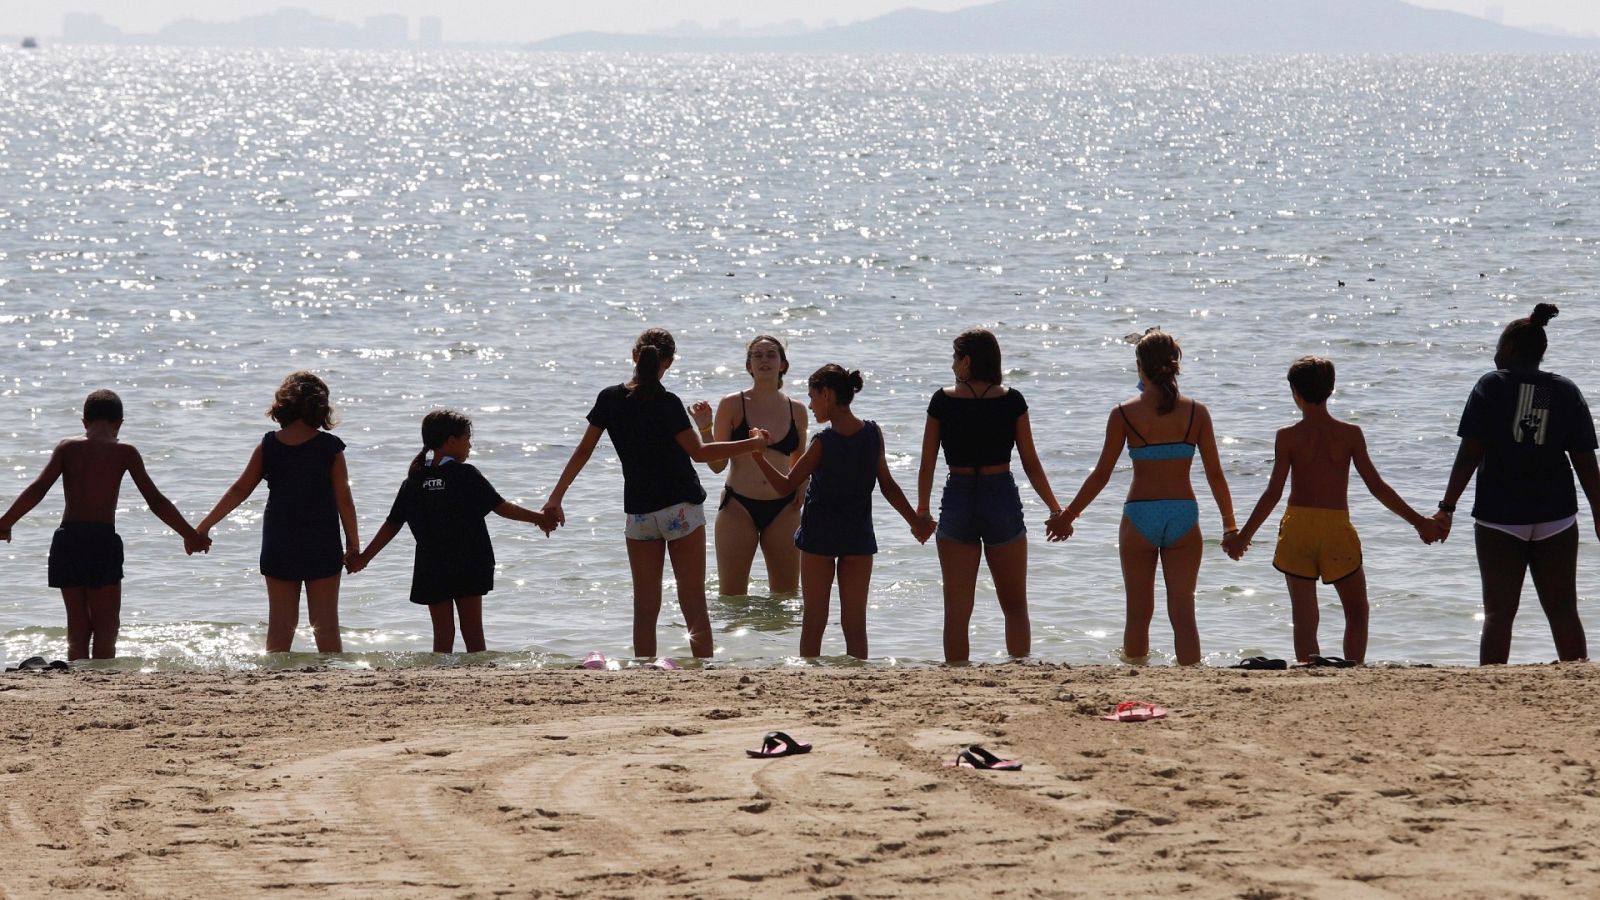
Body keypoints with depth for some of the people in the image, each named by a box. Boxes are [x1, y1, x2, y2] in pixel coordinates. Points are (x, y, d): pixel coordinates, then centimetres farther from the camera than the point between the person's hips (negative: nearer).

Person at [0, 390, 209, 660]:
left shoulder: (67, 447, 9)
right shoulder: (124, 452, 3)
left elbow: (37, 490, -1)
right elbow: (156, 501, 2)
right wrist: (191, 536, 10)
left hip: (67, 539, 3)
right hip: (102, 540, -3)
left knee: (77, 627, 11)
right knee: (106, 629, 4)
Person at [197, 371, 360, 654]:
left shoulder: (268, 445, -3)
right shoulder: (330, 447, -8)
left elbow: (240, 490, 1)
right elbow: (343, 500, -7)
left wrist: (205, 524, 9)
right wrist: (353, 543, 4)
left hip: (278, 549, 2)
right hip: (322, 550, -2)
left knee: (280, 626, 8)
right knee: (326, 626, 4)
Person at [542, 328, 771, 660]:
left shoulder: (610, 399, 0)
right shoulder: (667, 404, -12)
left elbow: (583, 451, 4)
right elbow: (698, 453, -10)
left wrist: (556, 497, 11)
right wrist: (752, 444, -5)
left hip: (638, 514, 4)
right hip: (681, 508, -4)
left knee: (645, 608, 7)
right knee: (694, 605, -2)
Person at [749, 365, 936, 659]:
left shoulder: (823, 442, -14)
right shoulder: (873, 433, -3)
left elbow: (785, 486, -9)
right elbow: (888, 486, 2)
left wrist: (758, 455, -1)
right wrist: (916, 520, 14)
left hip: (819, 537, -3)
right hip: (859, 536, 3)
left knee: (813, 623, 5)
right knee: (855, 624, 7)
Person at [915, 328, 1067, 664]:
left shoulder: (943, 401, -4)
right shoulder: (1011, 401, -4)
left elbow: (927, 464, 0)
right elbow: (1031, 464, -2)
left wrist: (921, 509, 14)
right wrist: (1056, 510, 7)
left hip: (957, 502, 0)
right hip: (1002, 502, 0)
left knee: (957, 610, 6)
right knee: (1015, 607, 13)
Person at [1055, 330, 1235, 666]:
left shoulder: (1125, 414, -5)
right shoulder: (1195, 412, -1)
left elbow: (1101, 474, -1)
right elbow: (1215, 473, 2)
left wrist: (1067, 515, 11)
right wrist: (1229, 522, 14)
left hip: (1140, 517, -1)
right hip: (1183, 516, 1)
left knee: (1139, 613, 11)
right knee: (1183, 611, 2)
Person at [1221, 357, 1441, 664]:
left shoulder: (1288, 437, -3)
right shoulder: (1350, 434, -1)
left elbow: (1274, 492, -7)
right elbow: (1377, 487, -1)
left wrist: (1243, 535, 2)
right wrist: (1418, 521, 8)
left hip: (1297, 528, 0)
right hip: (1337, 529, 0)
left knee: (1304, 619, 3)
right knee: (1357, 614, 15)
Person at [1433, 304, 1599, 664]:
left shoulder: (1492, 386, -2)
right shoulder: (1566, 391, 6)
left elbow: (1470, 454, -8)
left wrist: (1447, 507, -5)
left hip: (1500, 517, -2)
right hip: (1555, 517, 2)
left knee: (1499, 612, -1)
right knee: (1563, 611, 7)